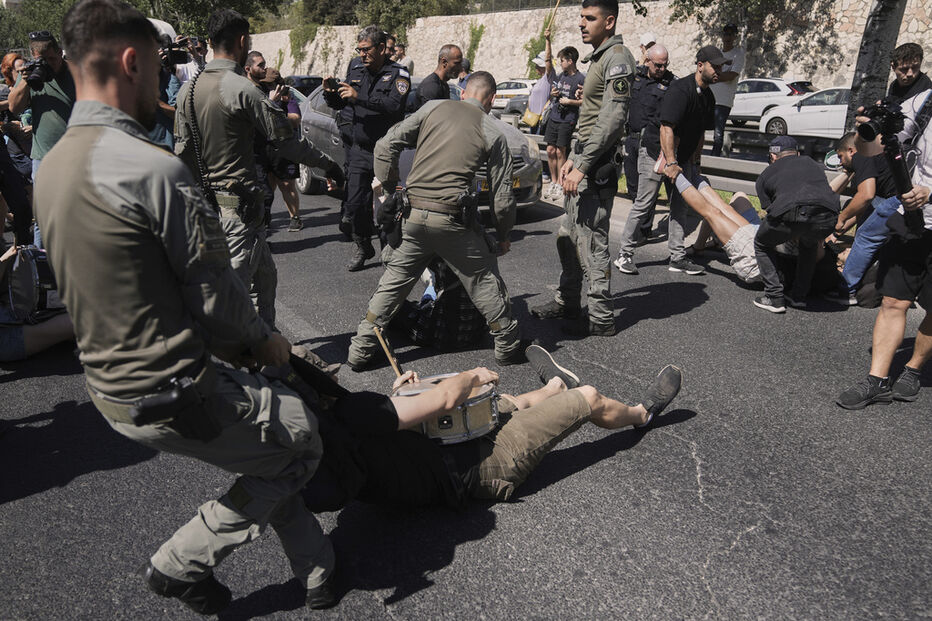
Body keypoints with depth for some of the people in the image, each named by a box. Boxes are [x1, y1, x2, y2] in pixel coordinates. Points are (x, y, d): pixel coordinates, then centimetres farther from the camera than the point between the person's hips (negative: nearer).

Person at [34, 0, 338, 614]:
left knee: (268, 449, 23)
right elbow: (217, 293, -18)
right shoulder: (156, 170, -24)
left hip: (111, 389, 9)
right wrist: (263, 340, 4)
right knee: (300, 438, 13)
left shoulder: (53, 166, 6)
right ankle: (183, 562, 16)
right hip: (174, 396, -9)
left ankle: (316, 568, 34)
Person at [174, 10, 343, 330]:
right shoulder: (244, 89, -15)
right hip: (239, 203, -8)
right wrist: (328, 164, -1)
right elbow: (286, 144, -13)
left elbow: (182, 149, 10)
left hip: (204, 201, 8)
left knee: (265, 272, 21)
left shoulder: (188, 89, 7)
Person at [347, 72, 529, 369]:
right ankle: (509, 347, 26)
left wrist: (388, 186, 15)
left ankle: (360, 351, 22)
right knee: (485, 283, 14)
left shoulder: (433, 108, 9)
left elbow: (386, 146, 5)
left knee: (392, 283, 16)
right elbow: (502, 197, 2)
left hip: (413, 215, 3)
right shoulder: (492, 132, 3)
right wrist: (504, 236, 17)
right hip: (454, 221, -3)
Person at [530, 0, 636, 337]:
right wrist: (573, 159, 16)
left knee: (592, 243, -7)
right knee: (568, 238, 16)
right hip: (583, 161, 10)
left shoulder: (617, 57, -11)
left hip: (597, 168, -10)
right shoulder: (597, 58, 20)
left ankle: (602, 318, 3)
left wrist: (583, 167, -23)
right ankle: (567, 302, 30)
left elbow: (612, 119, -21)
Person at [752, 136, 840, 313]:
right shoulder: (811, 163, 39)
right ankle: (799, 296, 32)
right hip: (827, 216, 3)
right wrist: (819, 236, 61)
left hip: (789, 213, -3)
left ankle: (774, 297, 17)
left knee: (762, 245, 27)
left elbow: (769, 210, 32)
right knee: (809, 244, 36)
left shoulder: (765, 175, 31)